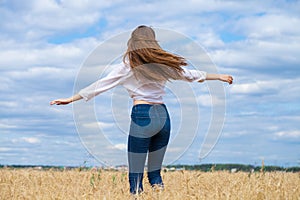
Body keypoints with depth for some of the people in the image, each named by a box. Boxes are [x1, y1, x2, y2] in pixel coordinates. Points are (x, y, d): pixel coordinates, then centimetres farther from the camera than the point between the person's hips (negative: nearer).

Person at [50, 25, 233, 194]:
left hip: (142, 117, -5)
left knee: (135, 175, -3)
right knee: (155, 174, 13)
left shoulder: (128, 66, -1)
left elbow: (101, 85, 0)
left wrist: (71, 99, 7)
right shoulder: (163, 63, 10)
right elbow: (191, 74, 21)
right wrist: (220, 76, 36)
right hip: (163, 116, 5)